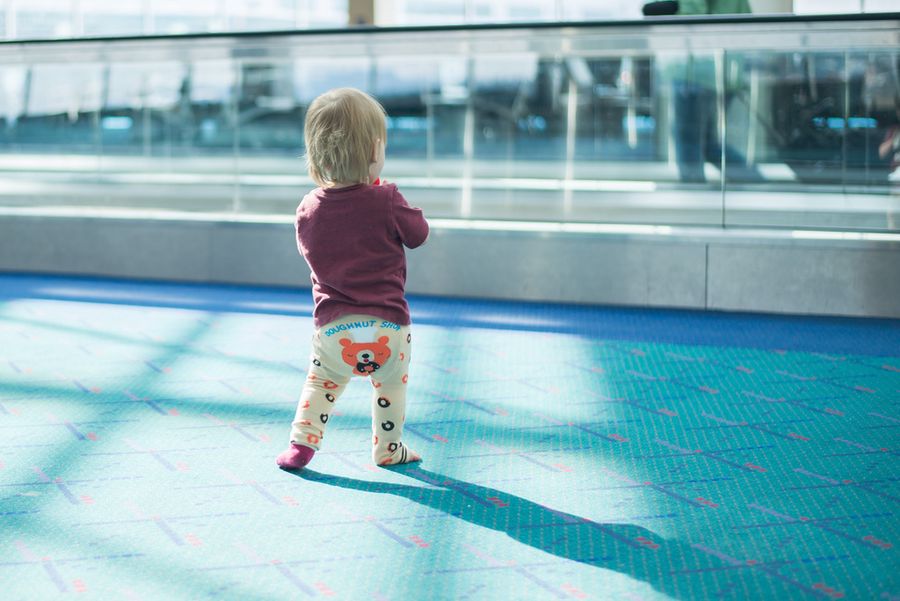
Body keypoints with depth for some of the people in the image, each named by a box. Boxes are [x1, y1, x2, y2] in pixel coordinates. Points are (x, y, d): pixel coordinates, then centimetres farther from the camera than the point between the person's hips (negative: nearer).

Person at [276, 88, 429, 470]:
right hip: (387, 326, -2)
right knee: (392, 382, 23)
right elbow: (419, 234, 4)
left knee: (321, 381, 26)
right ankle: (387, 449, 31)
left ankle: (302, 442, 17)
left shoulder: (308, 210, 0)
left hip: (332, 328, 2)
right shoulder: (386, 202, -11)